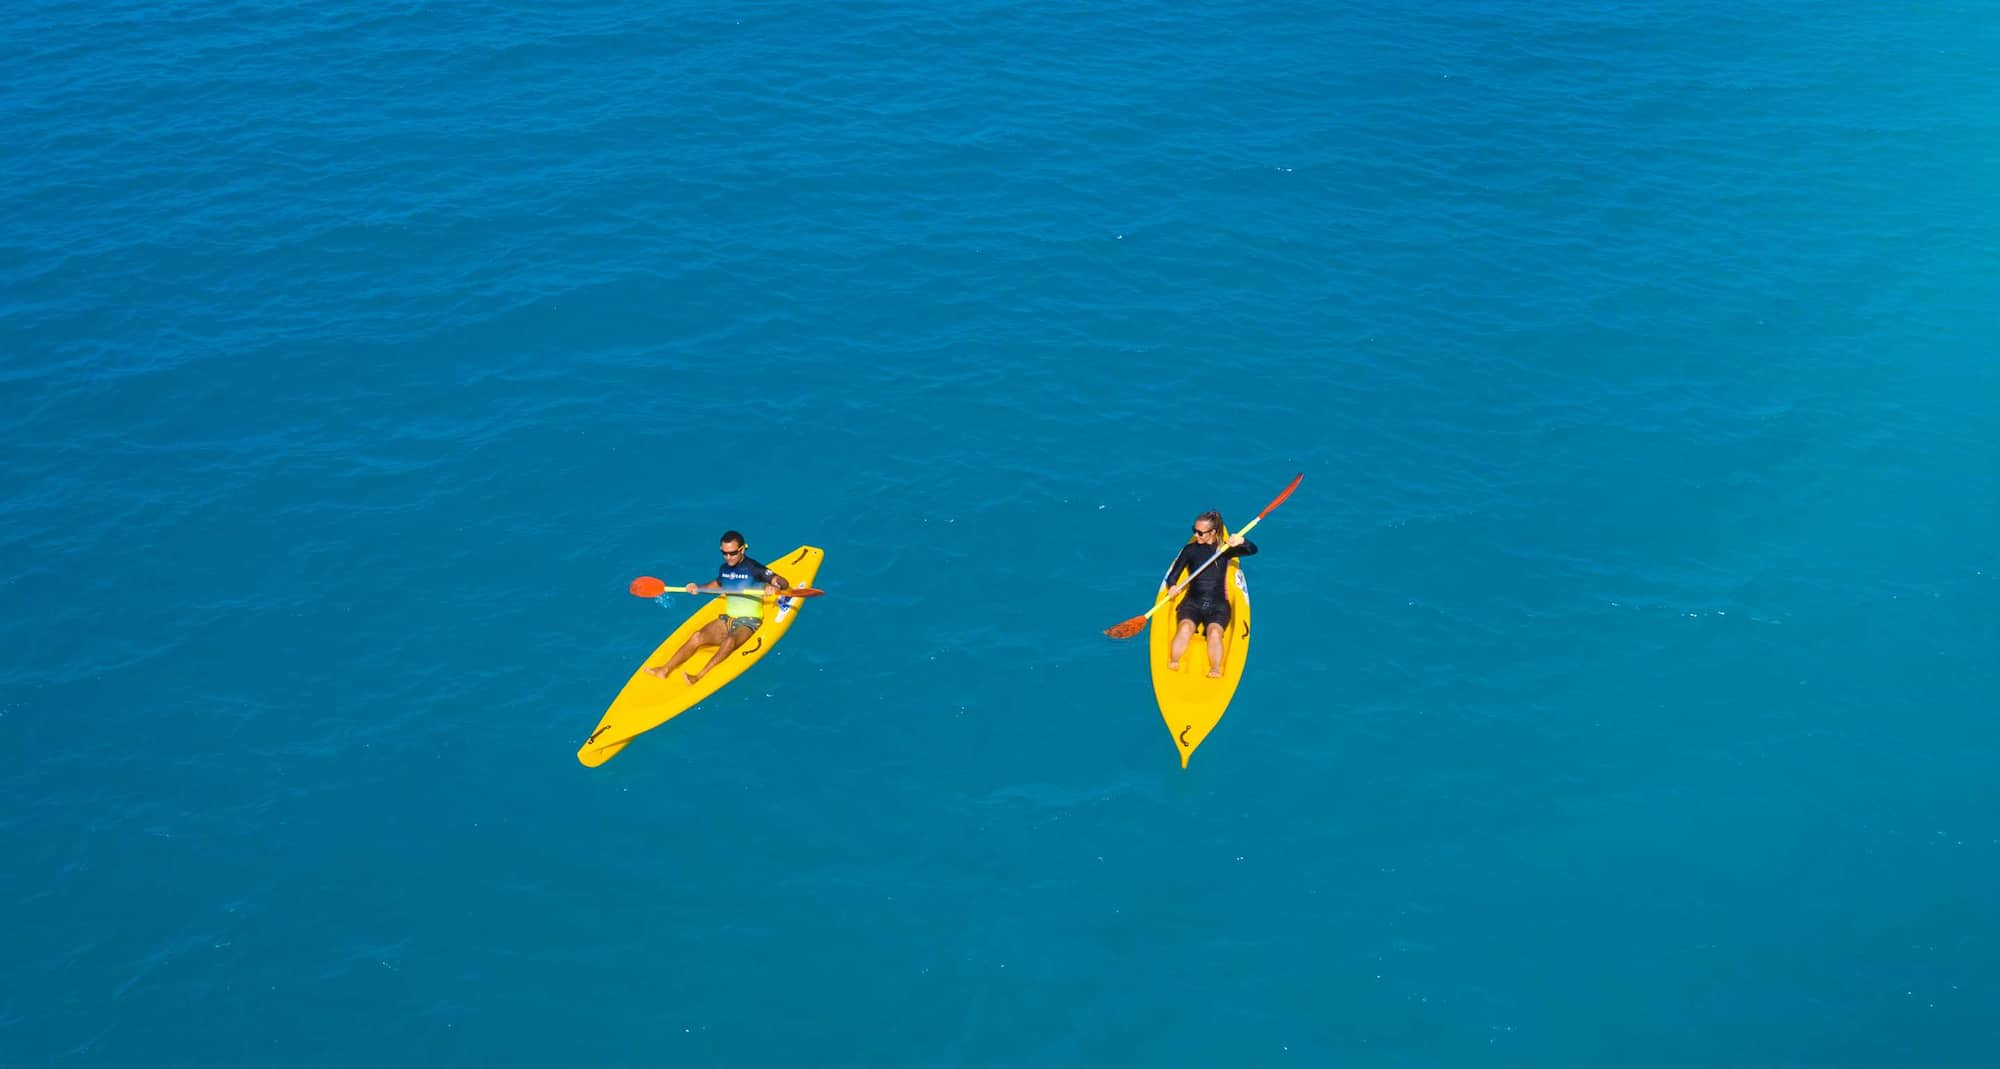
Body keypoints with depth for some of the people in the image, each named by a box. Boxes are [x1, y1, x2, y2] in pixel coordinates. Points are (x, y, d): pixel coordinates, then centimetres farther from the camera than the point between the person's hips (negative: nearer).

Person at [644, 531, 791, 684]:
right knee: (697, 637, -19)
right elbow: (717, 585, 30)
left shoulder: (754, 569, -10)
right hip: (726, 619, 6)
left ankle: (698, 677, -45)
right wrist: (698, 589, 12)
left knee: (730, 641, -37)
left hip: (748, 623, -6)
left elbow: (784, 582, -14)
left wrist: (775, 587, -37)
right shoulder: (724, 569, 9)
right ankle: (665, 669, -27)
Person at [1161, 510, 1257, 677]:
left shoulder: (1224, 550, 7)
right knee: (1186, 627, -32)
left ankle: (1216, 670, -39)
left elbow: (1253, 550, -6)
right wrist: (1172, 587, -16)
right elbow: (1173, 576, 8)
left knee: (1214, 632, -32)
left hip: (1218, 605, -1)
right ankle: (1173, 663, -38)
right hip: (1192, 602, 1)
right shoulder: (1190, 550, 10)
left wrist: (1241, 541, -29)